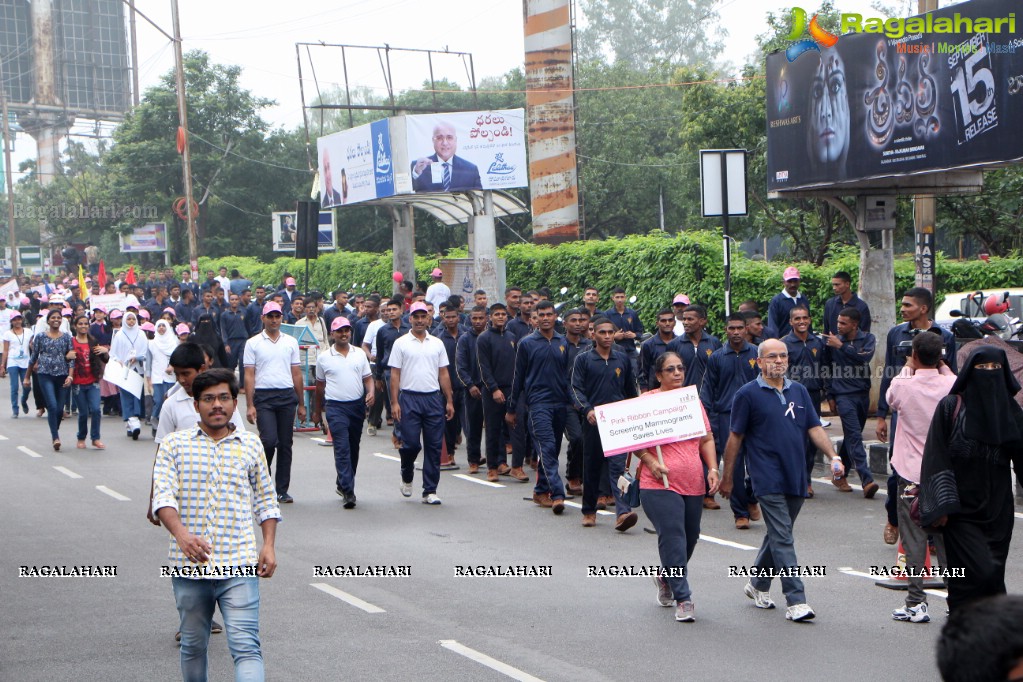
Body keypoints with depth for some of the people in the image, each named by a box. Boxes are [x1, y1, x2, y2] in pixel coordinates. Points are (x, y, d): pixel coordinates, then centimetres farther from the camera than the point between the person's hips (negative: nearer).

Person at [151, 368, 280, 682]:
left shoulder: (250, 445, 9)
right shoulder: (174, 444, 4)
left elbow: (265, 501, 16)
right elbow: (163, 495, -8)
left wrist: (268, 545, 3)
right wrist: (181, 534, -26)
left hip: (239, 565, -1)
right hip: (189, 565, 1)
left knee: (246, 646, -12)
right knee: (193, 644, 14)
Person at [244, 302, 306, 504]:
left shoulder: (291, 342, 11)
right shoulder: (253, 343, 3)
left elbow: (296, 374, 14)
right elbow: (249, 376, 0)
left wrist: (301, 404, 11)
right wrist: (250, 405, -8)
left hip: (287, 396, 3)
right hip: (264, 396, -3)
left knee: (286, 444, 4)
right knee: (269, 440, -15)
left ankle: (282, 490, 10)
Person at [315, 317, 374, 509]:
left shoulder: (360, 354, 8)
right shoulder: (324, 358, 2)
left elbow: (368, 377, 11)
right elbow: (320, 385, 11)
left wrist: (371, 392, -11)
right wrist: (317, 411, 17)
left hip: (358, 405, 4)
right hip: (336, 406, -3)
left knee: (353, 448, 12)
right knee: (342, 448, -12)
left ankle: (342, 484, 30)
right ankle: (348, 492, -16)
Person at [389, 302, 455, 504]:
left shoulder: (437, 343, 11)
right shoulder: (401, 343, 2)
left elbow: (443, 374, 13)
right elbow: (395, 374, 0)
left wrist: (449, 401, 7)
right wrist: (394, 402, -7)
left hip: (434, 398, 3)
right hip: (409, 398, -3)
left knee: (434, 446, 1)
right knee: (410, 443, -7)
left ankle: (430, 491, 7)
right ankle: (407, 477, 23)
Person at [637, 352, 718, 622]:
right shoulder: (648, 401, -3)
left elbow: (707, 439, 19)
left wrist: (713, 469, 6)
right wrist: (651, 462, -17)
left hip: (694, 485, 6)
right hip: (660, 486, -6)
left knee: (690, 537, 13)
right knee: (673, 539, -13)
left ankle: (666, 578, 39)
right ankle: (683, 600, -8)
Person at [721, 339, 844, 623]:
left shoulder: (799, 391, 13)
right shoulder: (748, 394, -3)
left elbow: (814, 428, 11)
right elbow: (735, 437, 0)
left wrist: (833, 456, -4)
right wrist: (727, 477, 2)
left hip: (796, 478, 6)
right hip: (768, 479, -6)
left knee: (778, 535, 15)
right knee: (783, 538, -10)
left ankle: (758, 584, 34)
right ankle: (796, 601, -11)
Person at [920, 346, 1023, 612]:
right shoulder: (951, 407, -5)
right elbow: (935, 459, -7)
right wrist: (940, 506, -14)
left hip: (997, 511, 4)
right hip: (961, 510, -4)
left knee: (993, 575, 5)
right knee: (981, 573, -13)